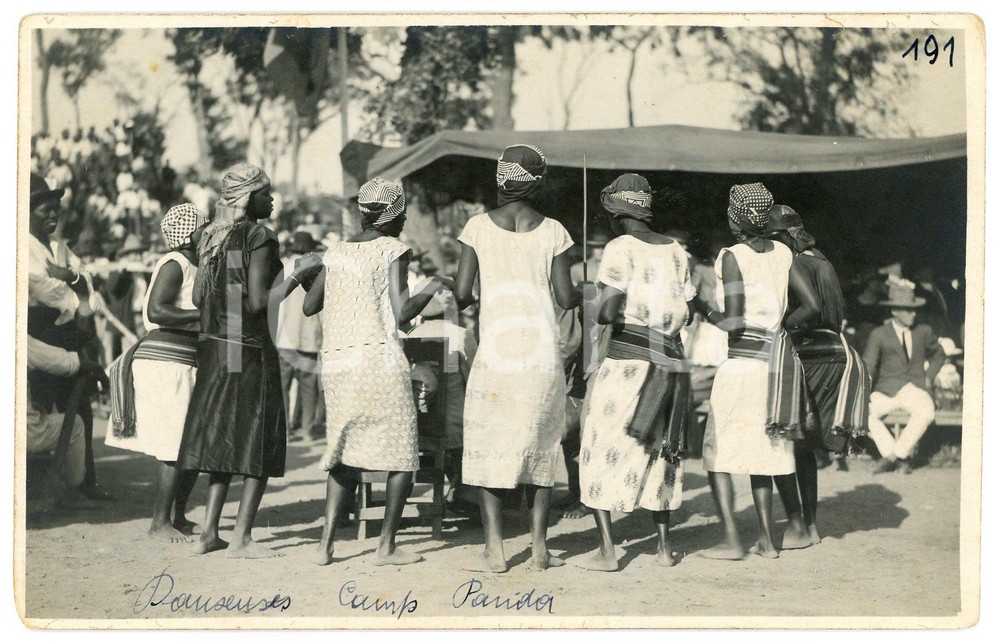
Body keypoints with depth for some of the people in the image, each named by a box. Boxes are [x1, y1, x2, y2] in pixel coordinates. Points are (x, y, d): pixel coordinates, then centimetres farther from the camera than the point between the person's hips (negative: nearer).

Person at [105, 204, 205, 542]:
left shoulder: (193, 266, 19)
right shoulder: (173, 264, -12)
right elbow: (157, 312, -24)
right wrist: (203, 314, -22)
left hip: (187, 366, 10)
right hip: (166, 364, -10)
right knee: (176, 448, -9)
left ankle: (179, 516, 24)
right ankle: (159, 523, -3)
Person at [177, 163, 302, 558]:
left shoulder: (211, 236, 10)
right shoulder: (259, 236, -12)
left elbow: (198, 297, 11)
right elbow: (259, 303, -19)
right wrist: (296, 276, -8)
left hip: (214, 348, 7)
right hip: (250, 349, -7)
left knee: (223, 437, 14)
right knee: (259, 443, 1)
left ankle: (208, 533, 14)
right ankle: (241, 538, 1)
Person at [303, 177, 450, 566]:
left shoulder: (336, 253, 12)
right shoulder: (393, 250, -2)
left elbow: (309, 306, 14)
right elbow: (402, 313, -10)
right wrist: (431, 289, 7)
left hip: (336, 362, 6)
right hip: (379, 359, -6)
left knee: (346, 454, 13)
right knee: (402, 454, 5)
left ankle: (326, 542, 4)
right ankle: (386, 545, 1)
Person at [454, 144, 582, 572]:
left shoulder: (479, 227, -1)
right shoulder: (552, 231, 1)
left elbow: (461, 292, -4)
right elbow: (566, 298, -1)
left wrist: (467, 301, 18)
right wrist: (583, 296, 21)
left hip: (496, 350, -1)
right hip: (542, 352, 1)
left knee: (489, 445, 4)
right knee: (540, 444, 10)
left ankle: (494, 549, 0)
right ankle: (539, 546, 10)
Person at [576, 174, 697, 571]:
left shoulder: (620, 249, -9)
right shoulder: (676, 251, 8)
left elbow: (607, 312, -16)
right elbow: (687, 312, 9)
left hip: (626, 358, -6)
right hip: (670, 360, 6)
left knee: (603, 450, 2)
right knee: (659, 451, 16)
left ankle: (606, 551, -3)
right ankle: (664, 546, 18)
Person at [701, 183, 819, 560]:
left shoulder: (732, 257, -11)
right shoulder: (782, 254, 6)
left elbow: (734, 322, -17)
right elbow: (812, 305, 8)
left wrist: (711, 317, 3)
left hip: (740, 358, -6)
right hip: (773, 358, 6)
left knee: (718, 451, 1)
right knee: (764, 449, 14)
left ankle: (731, 540, -6)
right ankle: (765, 537, 15)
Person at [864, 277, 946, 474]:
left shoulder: (923, 332, 12)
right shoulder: (879, 335, 3)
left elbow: (938, 354, 30)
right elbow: (868, 367, -6)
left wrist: (928, 377, 12)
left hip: (914, 390, 1)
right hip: (886, 390, 0)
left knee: (926, 411, -33)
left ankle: (897, 454, -20)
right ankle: (890, 450, -15)